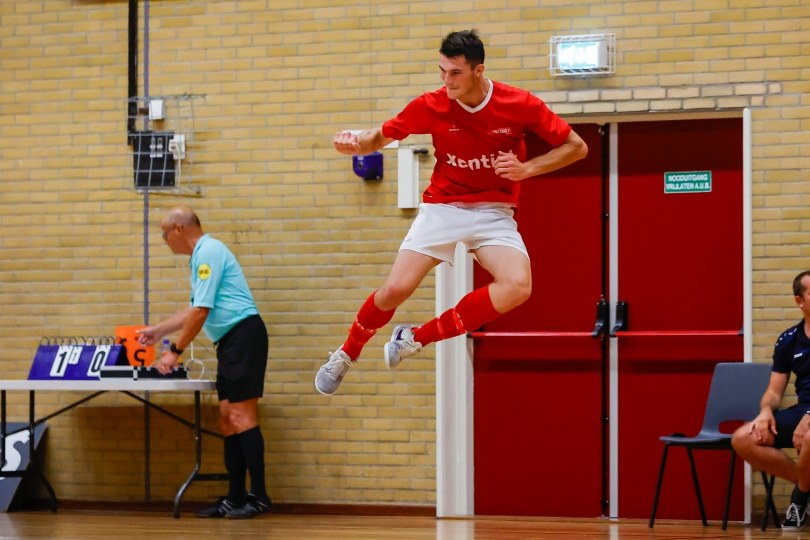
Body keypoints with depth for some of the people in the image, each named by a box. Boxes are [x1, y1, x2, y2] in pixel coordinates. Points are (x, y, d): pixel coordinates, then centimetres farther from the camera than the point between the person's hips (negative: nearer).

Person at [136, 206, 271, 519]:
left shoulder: (208, 252, -11)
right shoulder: (202, 254, 20)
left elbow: (201, 311, -16)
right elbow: (196, 309, 32)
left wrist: (175, 352, -10)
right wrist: (159, 331, 37)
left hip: (243, 335, -10)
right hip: (231, 341, 10)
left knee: (241, 416, -13)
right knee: (228, 418, 8)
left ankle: (258, 497, -13)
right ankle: (236, 498, 9)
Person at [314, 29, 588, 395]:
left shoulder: (521, 105, -14)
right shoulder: (431, 106, -10)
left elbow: (576, 147, -5)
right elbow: (380, 137, 4)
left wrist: (526, 168, -18)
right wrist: (354, 143, -20)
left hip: (493, 213, 0)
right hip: (442, 209, 0)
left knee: (517, 287, -26)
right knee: (395, 289, -13)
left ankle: (417, 338, -15)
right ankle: (346, 355, 16)